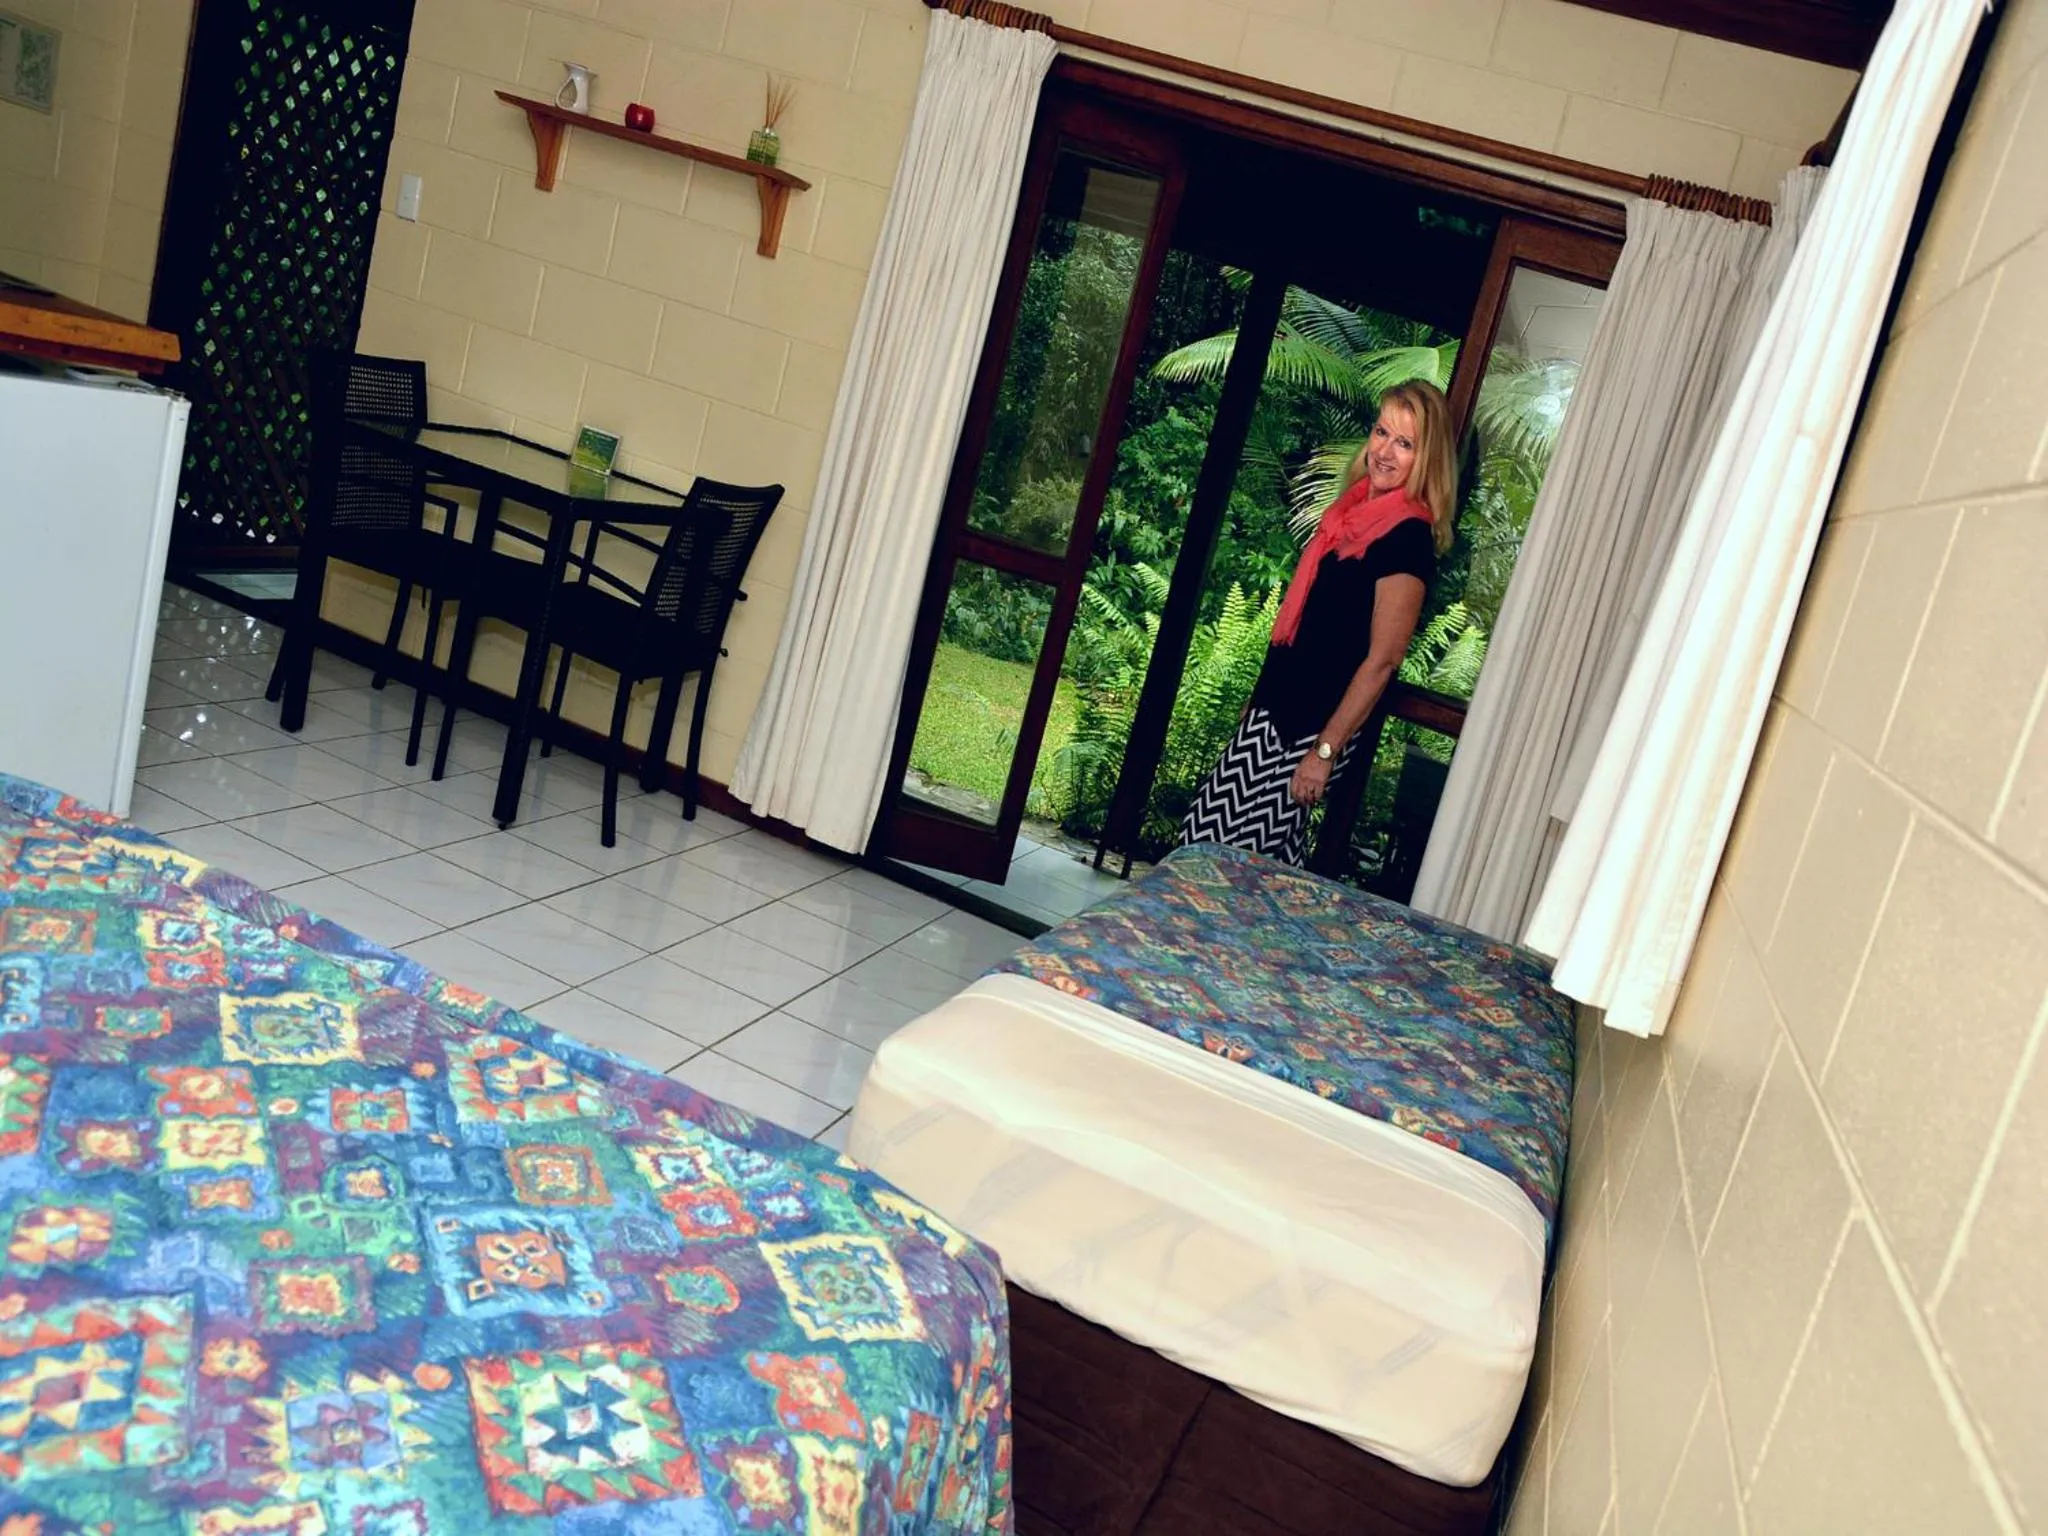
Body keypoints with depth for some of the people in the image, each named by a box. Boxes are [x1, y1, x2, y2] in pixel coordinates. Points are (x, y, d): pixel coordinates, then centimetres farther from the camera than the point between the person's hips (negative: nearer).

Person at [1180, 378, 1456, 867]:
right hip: (1275, 710, 9)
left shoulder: (1409, 537, -17)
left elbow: (1382, 660, -18)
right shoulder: (1357, 506, 8)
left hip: (1311, 728, -8)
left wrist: (1325, 751, -18)